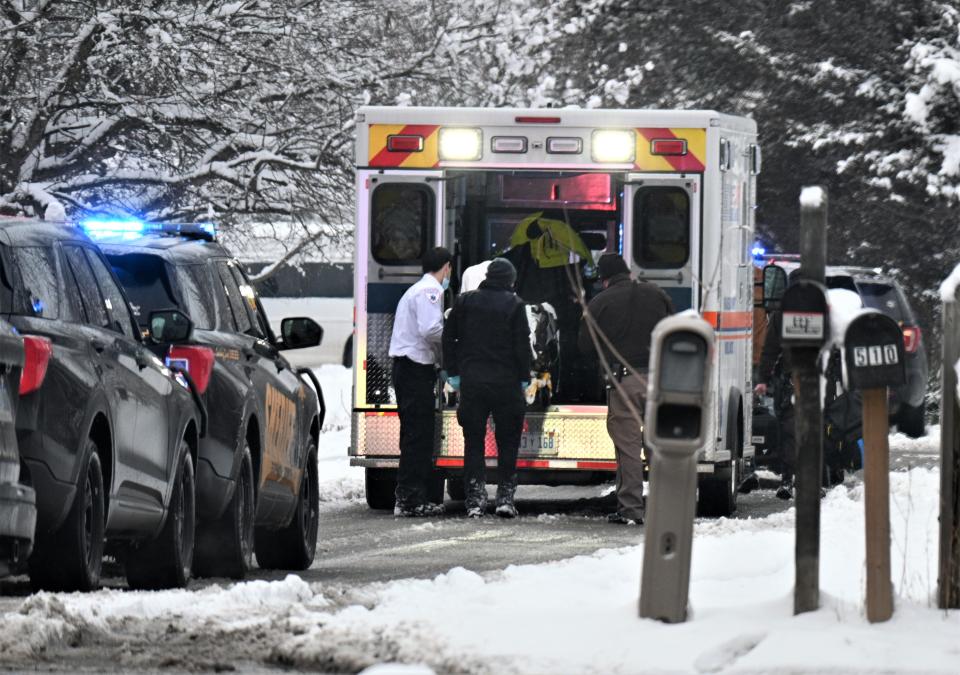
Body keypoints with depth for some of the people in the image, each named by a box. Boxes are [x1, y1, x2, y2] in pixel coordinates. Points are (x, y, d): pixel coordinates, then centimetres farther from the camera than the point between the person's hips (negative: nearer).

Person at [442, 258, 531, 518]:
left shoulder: (465, 301, 5)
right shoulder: (514, 305, -4)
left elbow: (449, 337, 6)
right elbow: (522, 345, -6)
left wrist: (453, 372, 11)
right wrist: (524, 378, 3)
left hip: (471, 381, 2)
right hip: (505, 381, -2)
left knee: (473, 442, 6)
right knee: (508, 441, 9)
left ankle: (475, 499, 0)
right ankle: (505, 495, 4)